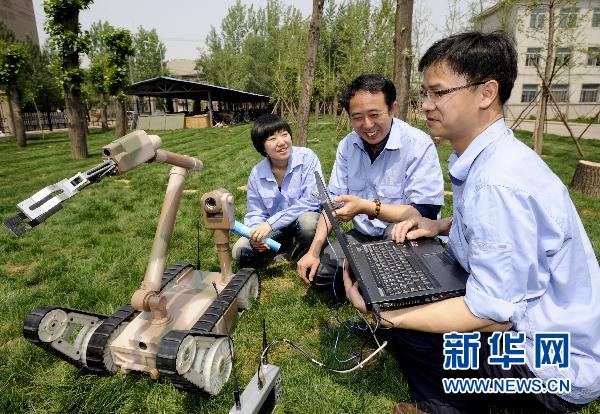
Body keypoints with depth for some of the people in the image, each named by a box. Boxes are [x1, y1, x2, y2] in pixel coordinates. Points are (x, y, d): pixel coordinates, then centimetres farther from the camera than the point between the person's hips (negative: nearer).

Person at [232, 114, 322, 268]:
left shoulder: (307, 157, -16)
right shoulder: (256, 174, -5)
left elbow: (312, 200, -24)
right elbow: (255, 213, 2)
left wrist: (271, 223, -27)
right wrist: (256, 232, -24)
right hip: (277, 231, 3)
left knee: (307, 221, -37)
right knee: (239, 251, -12)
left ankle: (304, 255, -5)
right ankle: (293, 249, 0)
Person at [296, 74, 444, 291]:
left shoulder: (419, 145, -18)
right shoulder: (348, 145, 1)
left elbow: (426, 212, -23)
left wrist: (368, 207, -33)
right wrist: (314, 251, -6)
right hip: (363, 236, 5)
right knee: (317, 271, -10)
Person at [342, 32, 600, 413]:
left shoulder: (499, 181, -31)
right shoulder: (486, 155, 0)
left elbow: (492, 314, -28)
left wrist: (382, 314, -25)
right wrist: (440, 226, 0)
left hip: (555, 365, -9)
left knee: (403, 324, -17)